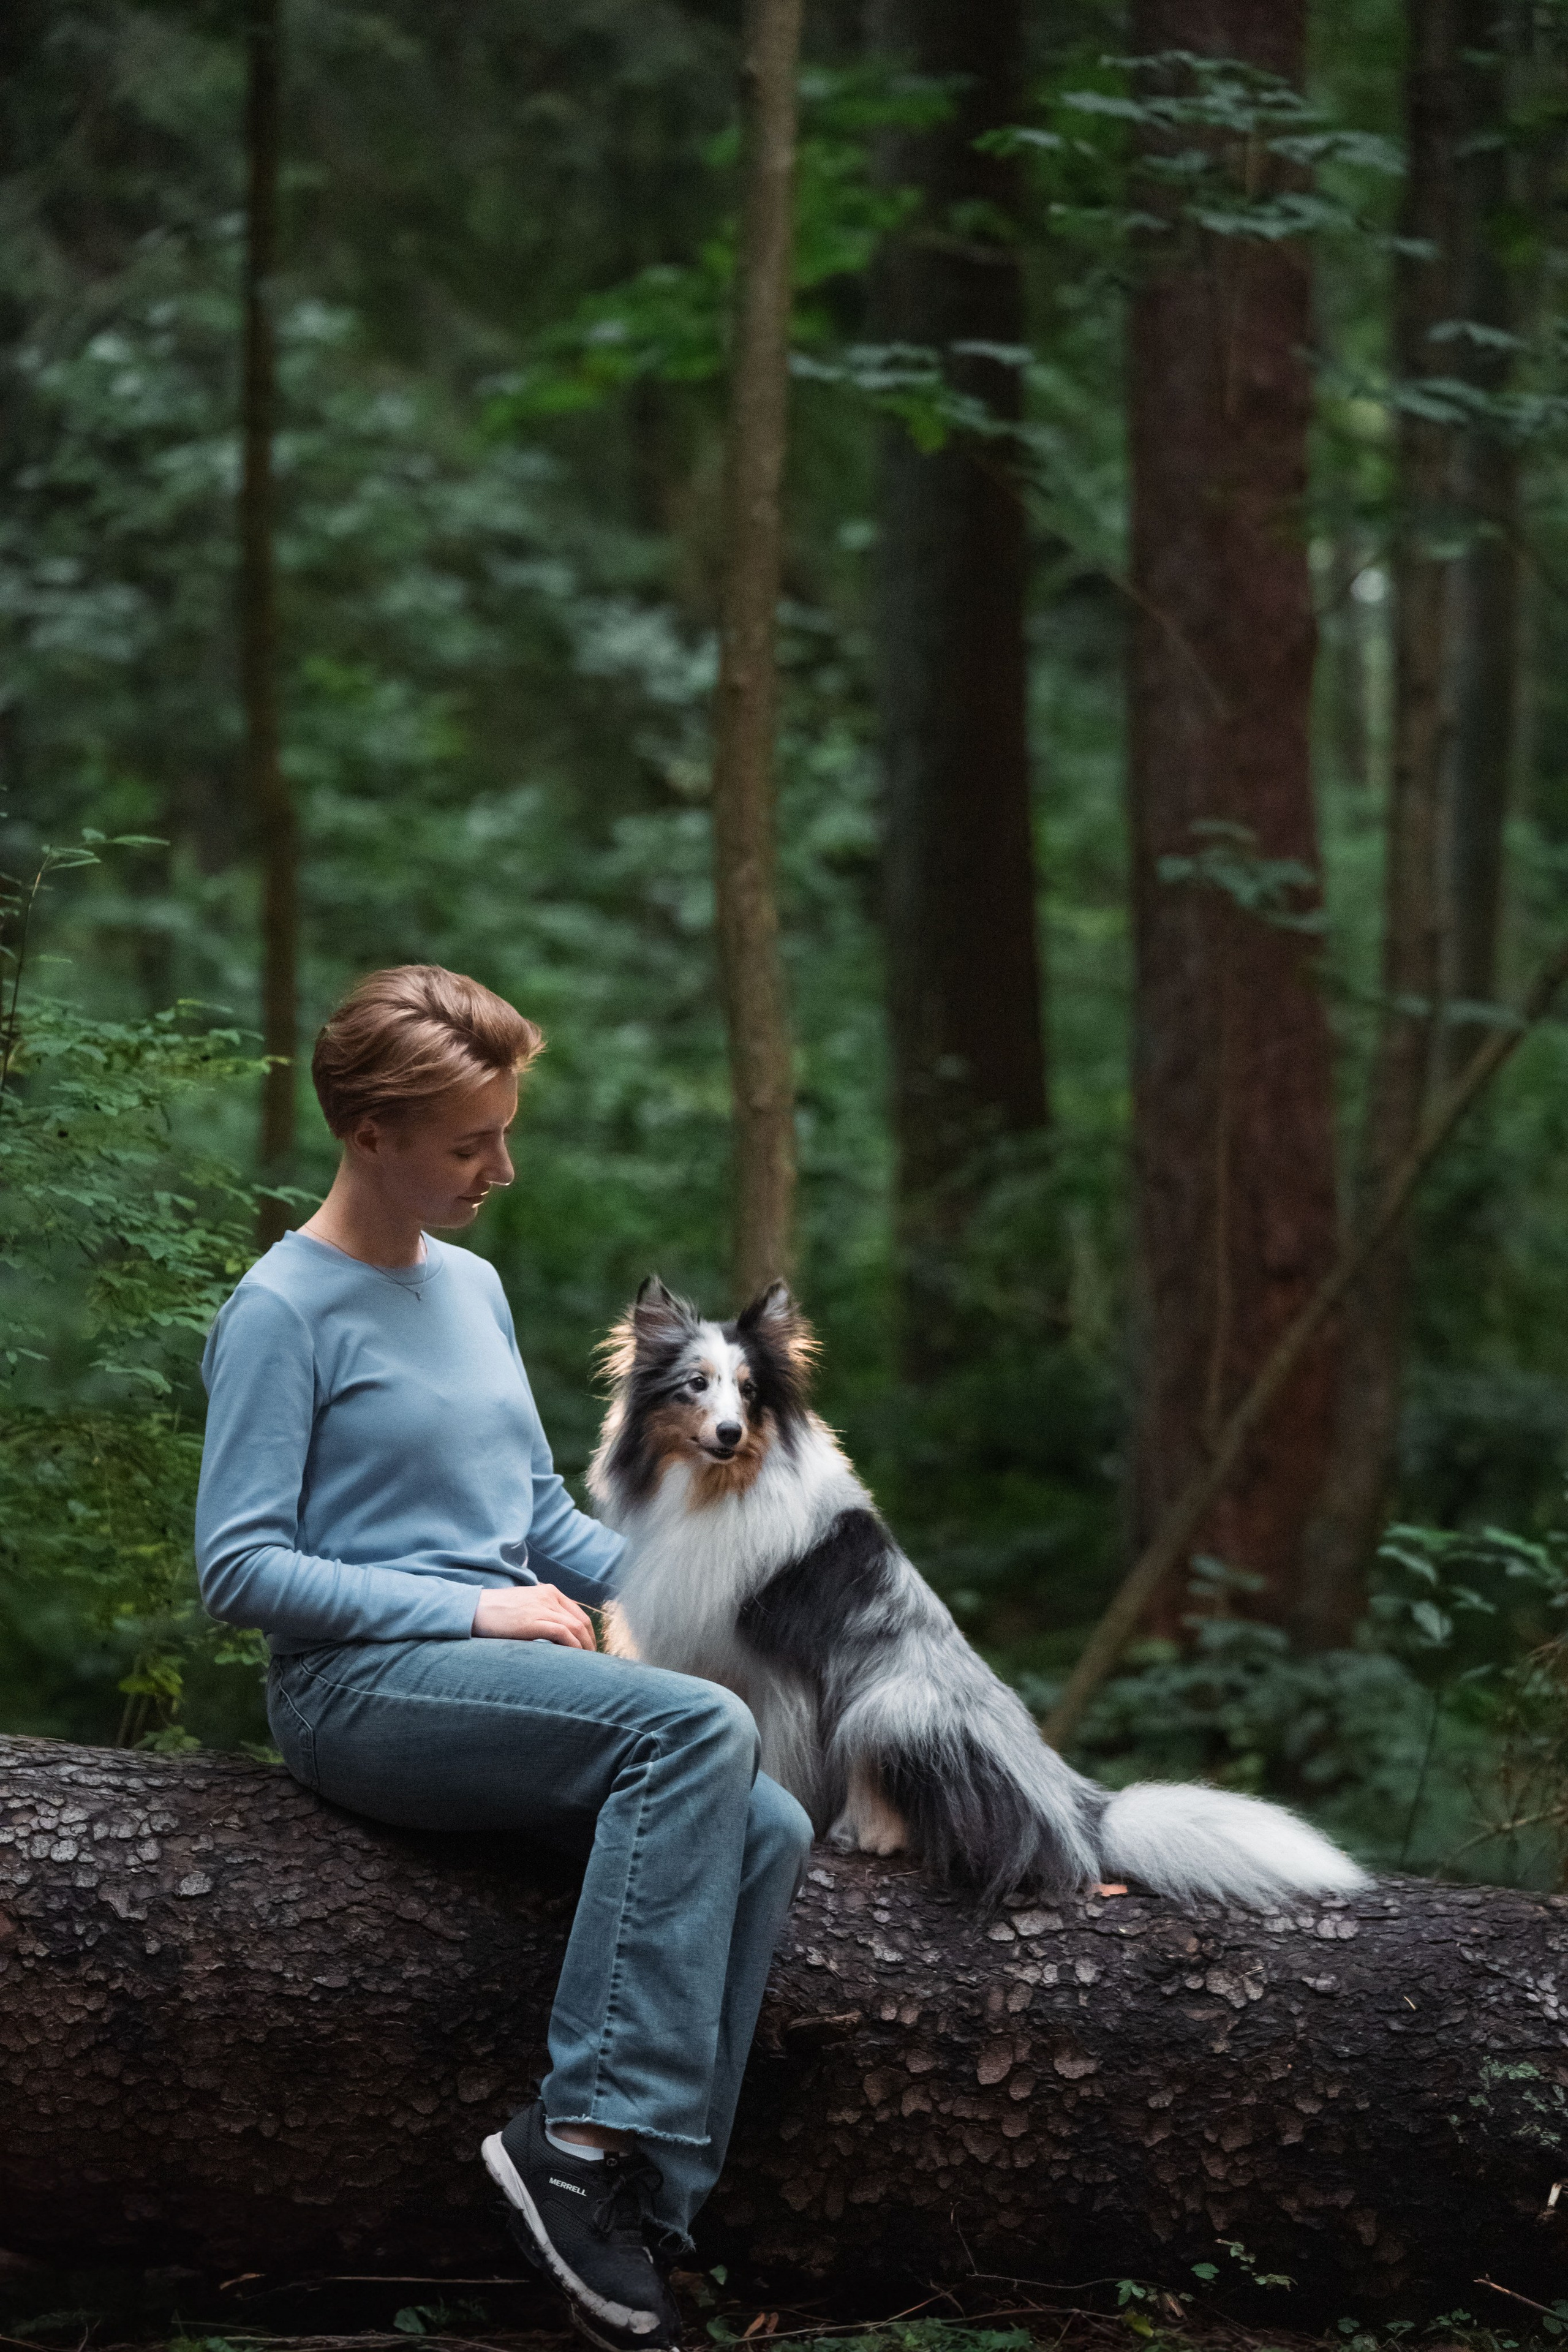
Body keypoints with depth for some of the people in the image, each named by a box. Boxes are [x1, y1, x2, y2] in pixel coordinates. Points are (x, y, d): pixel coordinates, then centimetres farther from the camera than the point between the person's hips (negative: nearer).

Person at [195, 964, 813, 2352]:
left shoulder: (472, 1286, 19)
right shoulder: (282, 1313, -4)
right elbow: (240, 1570, -10)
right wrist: (475, 1610, -13)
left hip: (505, 1678, 7)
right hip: (361, 1685, -7)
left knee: (768, 1832, -20)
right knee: (700, 1725, -30)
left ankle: (644, 2207, -24)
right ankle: (580, 2135, -29)